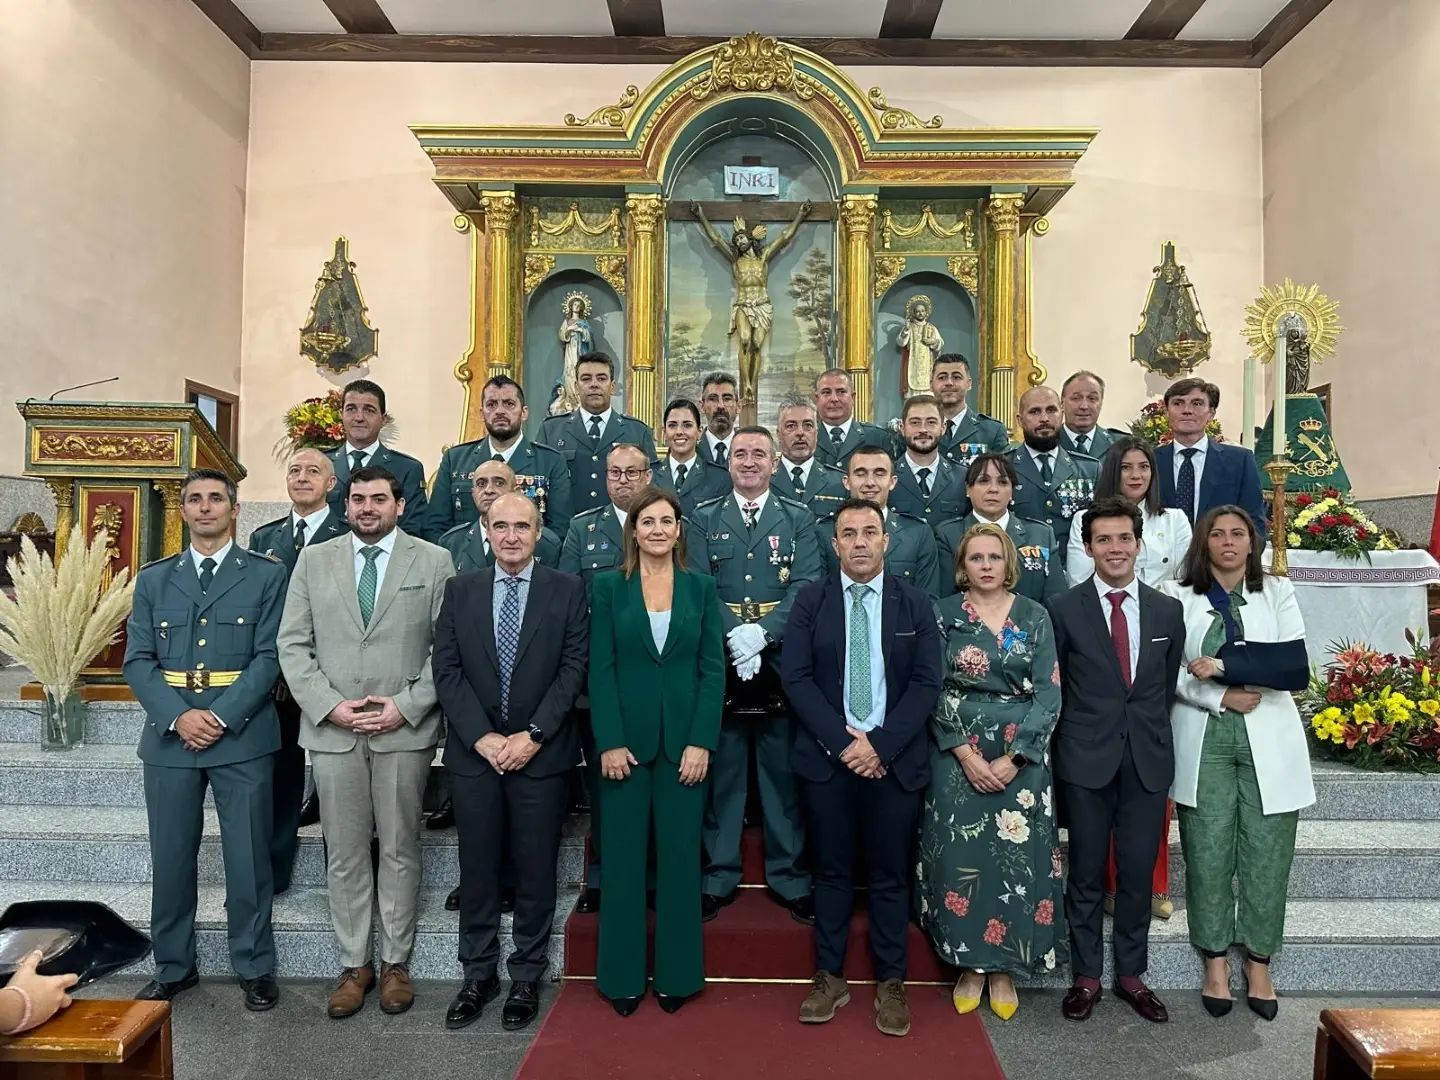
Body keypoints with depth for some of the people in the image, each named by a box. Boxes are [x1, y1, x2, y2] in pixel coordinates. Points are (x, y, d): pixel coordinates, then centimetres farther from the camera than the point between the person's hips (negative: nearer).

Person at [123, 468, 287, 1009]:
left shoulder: (267, 575, 2)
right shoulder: (153, 579, 11)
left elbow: (269, 657, -5)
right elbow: (137, 660, 4)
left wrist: (222, 718, -15)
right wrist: (177, 717, -11)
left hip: (243, 735, -3)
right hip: (169, 735, 3)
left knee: (248, 858, 4)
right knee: (171, 858, 11)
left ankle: (255, 968, 18)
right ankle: (173, 967, 27)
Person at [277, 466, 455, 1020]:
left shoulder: (434, 562, 2)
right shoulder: (314, 560, 8)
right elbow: (293, 644, 4)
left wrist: (407, 705, -11)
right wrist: (328, 705, -8)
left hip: (406, 728, -1)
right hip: (332, 727, 2)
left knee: (400, 849, 9)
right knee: (344, 853, 9)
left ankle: (395, 962, 23)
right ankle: (353, 964, 24)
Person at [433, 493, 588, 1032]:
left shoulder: (567, 589, 0)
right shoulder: (460, 590, 5)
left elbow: (573, 668, -5)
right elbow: (446, 669, 0)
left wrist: (532, 735, -12)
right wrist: (482, 737, -10)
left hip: (542, 753, -1)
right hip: (474, 751, 2)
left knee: (535, 870, 8)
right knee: (477, 868, 11)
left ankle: (527, 977, 24)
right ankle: (478, 974, 27)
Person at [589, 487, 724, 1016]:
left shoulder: (701, 587, 4)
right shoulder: (608, 586, 2)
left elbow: (713, 669, 1)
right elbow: (600, 669, -2)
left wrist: (702, 742, -7)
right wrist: (610, 742, -10)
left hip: (684, 742, 1)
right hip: (625, 740, 0)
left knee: (680, 855, 7)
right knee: (623, 858, 6)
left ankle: (678, 973, 22)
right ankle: (622, 976, 21)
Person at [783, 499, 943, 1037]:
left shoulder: (915, 604, 3)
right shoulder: (810, 600, 1)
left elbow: (927, 683, -2)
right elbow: (795, 677, -5)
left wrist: (879, 745, -12)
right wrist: (843, 741, -13)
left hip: (895, 761, 0)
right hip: (826, 758, 0)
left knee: (890, 876, 9)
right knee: (831, 872, 10)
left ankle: (890, 984, 23)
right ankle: (830, 978, 25)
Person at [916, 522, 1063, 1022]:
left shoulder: (1034, 616, 3)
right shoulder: (944, 615, 1)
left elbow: (1048, 695, -2)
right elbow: (933, 692, -3)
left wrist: (1011, 759, -11)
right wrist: (967, 755, -13)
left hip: (1021, 758, 1)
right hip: (957, 758, 0)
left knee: (1016, 859, 3)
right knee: (961, 858, 2)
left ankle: (1003, 968, 19)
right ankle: (970, 963, 19)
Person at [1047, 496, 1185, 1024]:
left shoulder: (1168, 611, 5)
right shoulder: (1065, 609, -3)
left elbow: (1171, 685, 10)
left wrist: (1154, 735, 6)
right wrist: (1064, 748, 0)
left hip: (1148, 760, 2)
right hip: (1086, 759, -2)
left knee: (1138, 872, 10)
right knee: (1086, 873, 7)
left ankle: (1131, 974, 27)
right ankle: (1086, 976, 22)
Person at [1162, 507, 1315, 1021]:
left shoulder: (1277, 592, 7)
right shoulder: (1179, 596, 3)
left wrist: (1223, 667, -14)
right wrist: (1221, 698, -14)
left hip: (1269, 743, 1)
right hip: (1204, 742, -1)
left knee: (1267, 857, 4)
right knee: (1207, 855, 3)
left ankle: (1259, 964, 19)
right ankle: (1215, 962, 18)